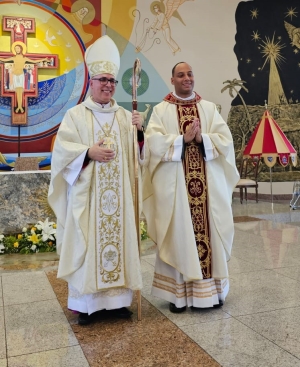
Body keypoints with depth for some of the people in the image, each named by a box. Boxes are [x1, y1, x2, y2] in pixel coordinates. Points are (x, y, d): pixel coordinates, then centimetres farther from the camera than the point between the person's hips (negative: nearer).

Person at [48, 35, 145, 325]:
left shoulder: (125, 116, 12)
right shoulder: (75, 115, 2)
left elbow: (136, 153, 8)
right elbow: (61, 149, -6)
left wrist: (139, 132, -10)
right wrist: (88, 152, -19)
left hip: (118, 195, 4)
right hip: (87, 194, -3)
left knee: (117, 240, 6)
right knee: (88, 245, -1)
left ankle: (116, 300, 17)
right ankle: (86, 304, 11)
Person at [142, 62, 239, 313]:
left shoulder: (209, 108, 12)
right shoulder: (161, 110, 6)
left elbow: (225, 139, 2)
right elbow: (154, 142, -9)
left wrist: (201, 139, -14)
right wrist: (183, 139, -17)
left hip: (209, 184, 2)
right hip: (174, 184, -2)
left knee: (209, 232, 5)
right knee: (179, 235, 0)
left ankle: (212, 289, 18)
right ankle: (179, 292, 10)